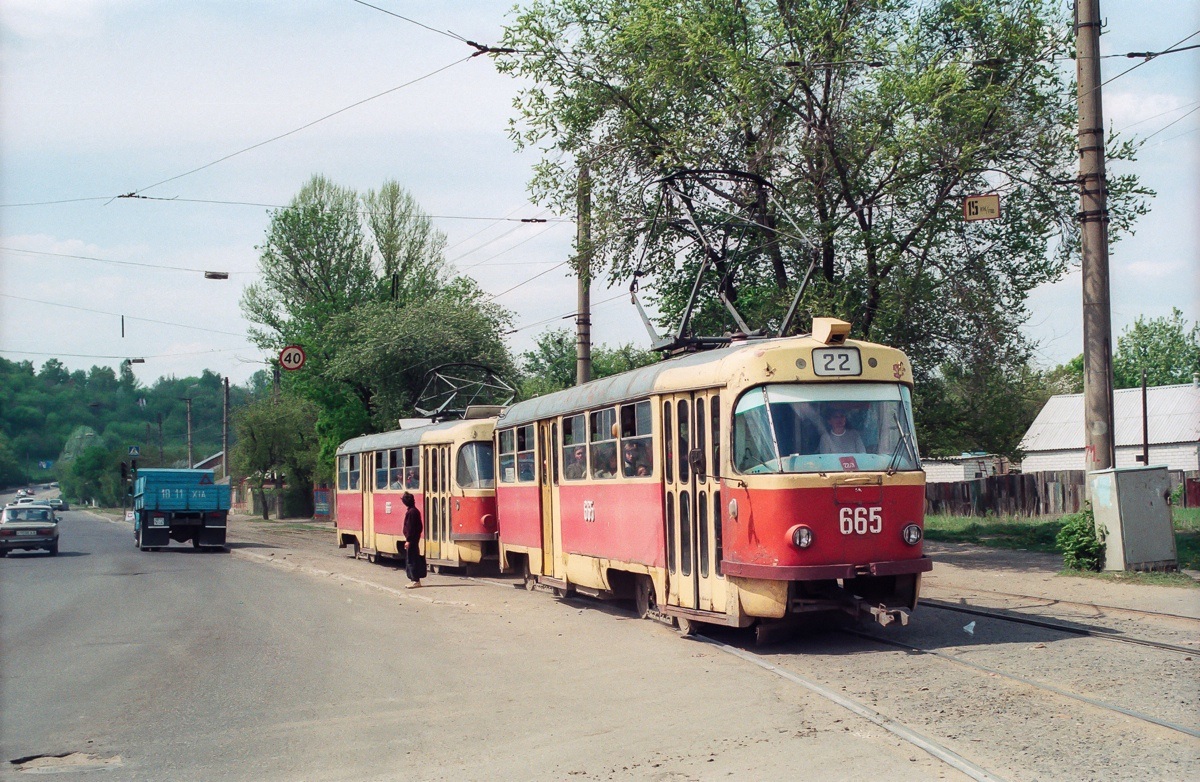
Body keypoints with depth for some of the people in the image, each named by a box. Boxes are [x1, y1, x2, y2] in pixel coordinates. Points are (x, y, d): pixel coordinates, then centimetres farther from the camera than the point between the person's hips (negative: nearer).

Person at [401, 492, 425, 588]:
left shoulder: (411, 512, -15)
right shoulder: (416, 511, 14)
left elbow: (410, 527, -20)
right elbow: (420, 526, 18)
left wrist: (408, 540, -19)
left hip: (411, 540, -10)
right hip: (415, 539, 10)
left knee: (411, 560, -7)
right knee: (414, 559, 13)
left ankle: (415, 580, -6)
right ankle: (415, 580, 18)